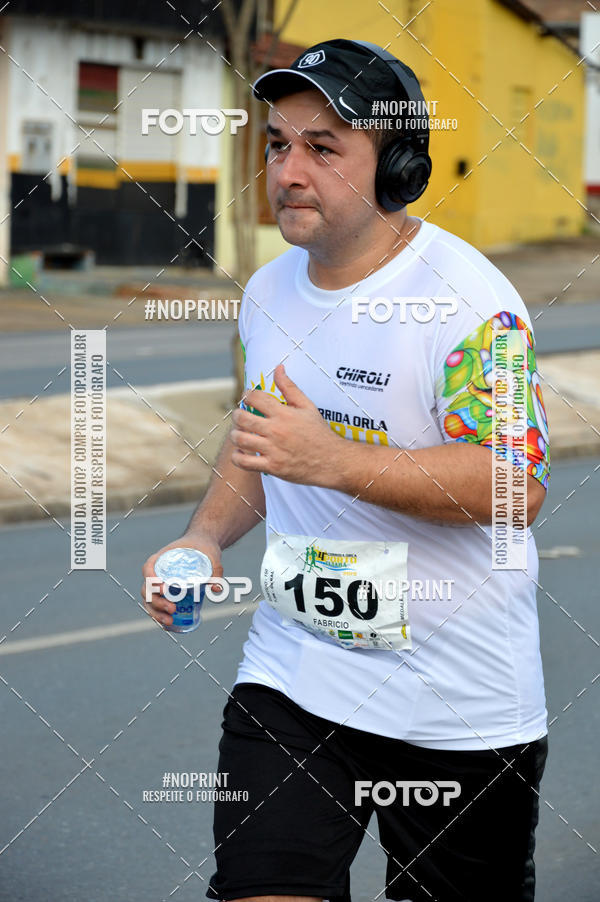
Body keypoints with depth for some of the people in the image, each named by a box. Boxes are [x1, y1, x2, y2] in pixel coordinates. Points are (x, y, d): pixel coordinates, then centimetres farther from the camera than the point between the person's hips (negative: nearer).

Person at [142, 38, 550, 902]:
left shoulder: (467, 297, -16)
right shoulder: (270, 291, 8)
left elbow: (519, 484, -23)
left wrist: (336, 460, -30)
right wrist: (206, 538, 4)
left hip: (461, 709, -5)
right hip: (289, 679, 5)